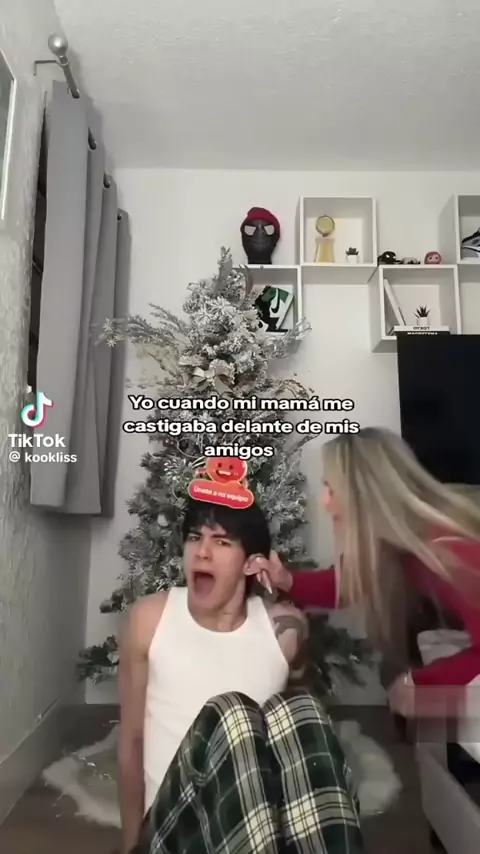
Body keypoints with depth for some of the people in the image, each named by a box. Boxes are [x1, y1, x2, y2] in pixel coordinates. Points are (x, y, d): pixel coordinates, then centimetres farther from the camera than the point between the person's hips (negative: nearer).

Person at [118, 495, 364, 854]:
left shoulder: (286, 628, -2)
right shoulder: (150, 618, -5)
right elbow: (132, 739, 4)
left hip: (265, 814, 2)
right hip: (176, 820, -1)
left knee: (302, 708, -28)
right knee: (227, 715, -32)